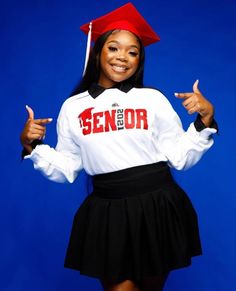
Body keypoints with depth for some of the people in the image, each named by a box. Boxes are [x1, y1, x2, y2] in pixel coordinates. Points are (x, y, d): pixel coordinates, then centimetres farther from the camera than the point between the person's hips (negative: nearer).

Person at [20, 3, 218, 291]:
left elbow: (180, 158, 1)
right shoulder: (73, 107, 4)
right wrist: (31, 146, -4)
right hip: (107, 212, 0)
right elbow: (65, 169, 8)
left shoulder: (154, 99, 1)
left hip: (158, 207, 1)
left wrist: (205, 119, -9)